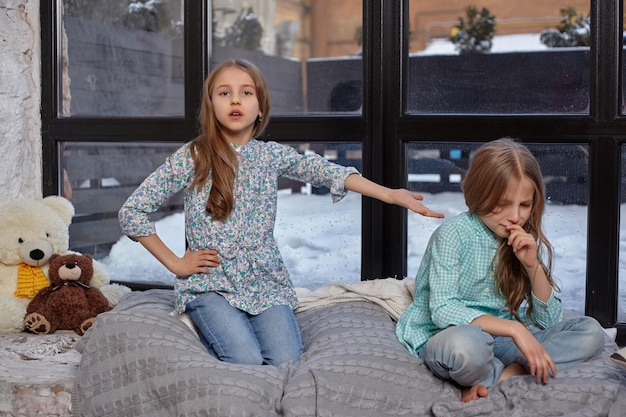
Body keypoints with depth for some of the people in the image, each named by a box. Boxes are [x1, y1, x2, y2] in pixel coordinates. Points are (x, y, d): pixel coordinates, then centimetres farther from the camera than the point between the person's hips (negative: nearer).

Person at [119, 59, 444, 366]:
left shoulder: (272, 155, 7)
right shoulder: (191, 158, -4)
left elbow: (327, 172, 1)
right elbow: (131, 211, -3)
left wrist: (389, 194, -10)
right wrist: (175, 263, -4)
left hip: (265, 281, 3)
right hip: (210, 284, -3)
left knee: (286, 360, -20)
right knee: (246, 360, -24)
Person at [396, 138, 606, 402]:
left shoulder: (529, 241, 5)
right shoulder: (453, 234, -13)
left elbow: (549, 322, 3)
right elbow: (442, 311, -23)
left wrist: (533, 264, -12)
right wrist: (514, 329, -31)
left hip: (500, 340, 7)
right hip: (442, 338, -7)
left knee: (591, 332, -11)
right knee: (466, 343, -42)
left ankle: (492, 380, -21)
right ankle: (516, 372, -9)